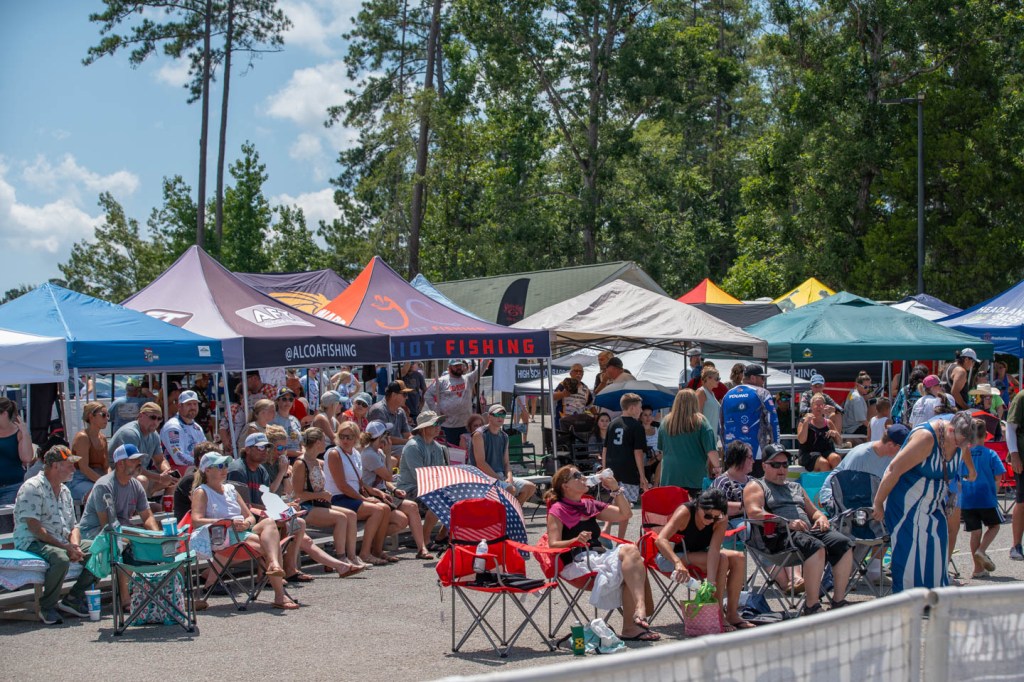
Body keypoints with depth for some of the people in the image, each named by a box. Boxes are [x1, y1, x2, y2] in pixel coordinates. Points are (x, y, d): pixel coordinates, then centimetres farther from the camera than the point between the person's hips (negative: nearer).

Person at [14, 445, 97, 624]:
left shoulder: (64, 491, 18)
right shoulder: (33, 488, -10)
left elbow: (73, 527, 17)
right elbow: (34, 527, -19)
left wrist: (74, 546, -6)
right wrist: (64, 546, -21)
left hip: (62, 543, 9)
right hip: (32, 543, -8)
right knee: (60, 558, -38)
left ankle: (73, 598, 0)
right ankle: (47, 607, -17)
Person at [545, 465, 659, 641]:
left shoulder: (590, 506, 24)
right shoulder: (557, 511, 3)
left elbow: (625, 514, 24)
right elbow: (553, 544, -8)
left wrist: (616, 489, 13)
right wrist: (576, 540, -25)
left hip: (600, 557, 7)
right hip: (577, 563, -7)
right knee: (629, 551, -26)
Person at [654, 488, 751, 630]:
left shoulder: (722, 519, -16)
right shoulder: (685, 513, -28)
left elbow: (714, 549, -27)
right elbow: (660, 540, -41)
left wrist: (711, 581, -41)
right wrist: (678, 563, -56)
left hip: (697, 554, 6)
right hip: (670, 557, -6)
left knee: (738, 558, -15)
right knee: (721, 560, -27)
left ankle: (732, 613, -9)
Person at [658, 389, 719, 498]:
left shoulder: (665, 422, 4)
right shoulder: (700, 422, -6)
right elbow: (711, 449, -9)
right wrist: (717, 466, -1)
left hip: (670, 476, 3)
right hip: (695, 476, -3)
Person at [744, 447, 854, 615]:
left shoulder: (795, 487, 35)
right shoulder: (756, 486, 13)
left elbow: (814, 511, 35)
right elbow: (754, 513, -6)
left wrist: (821, 518, 9)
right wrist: (788, 523, -16)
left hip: (809, 530, 7)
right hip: (778, 534, -7)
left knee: (844, 544, -20)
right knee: (816, 546, -36)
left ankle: (839, 601, -20)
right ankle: (811, 607, -35)